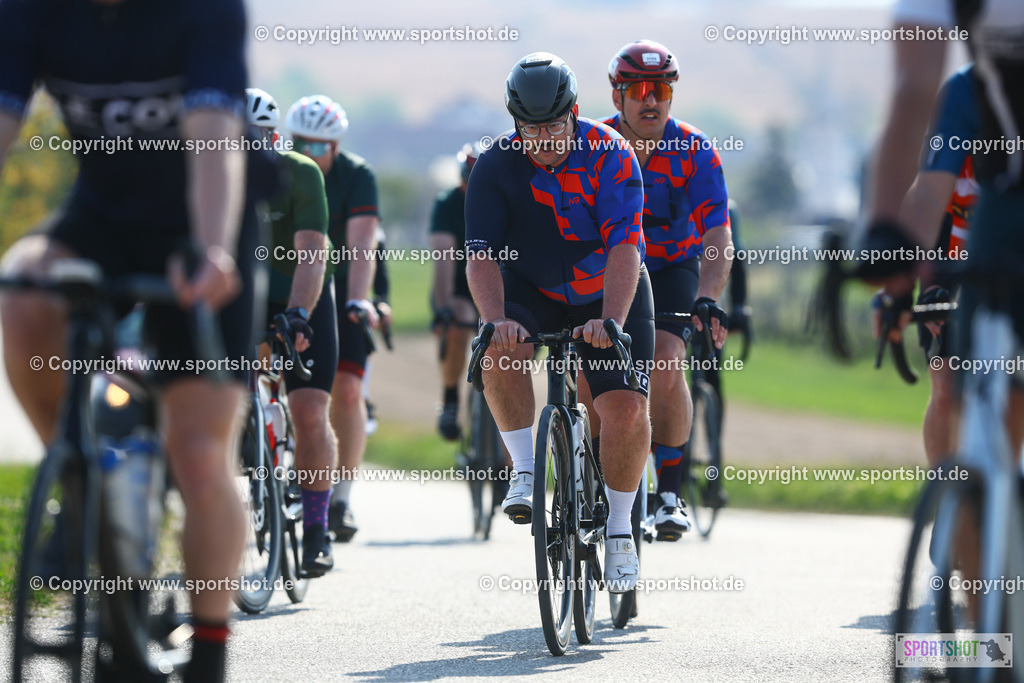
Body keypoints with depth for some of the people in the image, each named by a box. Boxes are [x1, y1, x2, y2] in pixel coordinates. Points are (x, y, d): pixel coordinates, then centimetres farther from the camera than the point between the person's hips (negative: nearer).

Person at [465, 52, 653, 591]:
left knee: (626, 410, -16)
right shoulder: (495, 168, -17)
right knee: (502, 350, -32)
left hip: (610, 298, -1)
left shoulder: (609, 155, -22)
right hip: (532, 295, 1)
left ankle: (619, 531, 5)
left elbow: (624, 248, -31)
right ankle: (524, 470, -16)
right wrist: (496, 320, -43)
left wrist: (610, 321, -46)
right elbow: (482, 257, -25)